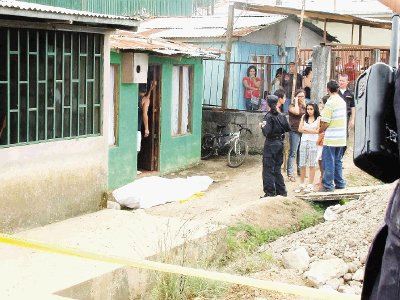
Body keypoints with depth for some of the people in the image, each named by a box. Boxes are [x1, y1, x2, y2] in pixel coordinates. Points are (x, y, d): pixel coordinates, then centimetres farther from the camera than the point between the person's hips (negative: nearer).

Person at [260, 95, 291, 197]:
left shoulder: (268, 116, -14)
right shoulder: (281, 116, 4)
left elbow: (267, 132, -23)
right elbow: (288, 128, 6)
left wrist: (262, 126, -5)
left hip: (270, 144, -7)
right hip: (280, 143, 7)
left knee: (268, 169, 1)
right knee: (277, 169, 17)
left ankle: (270, 192, 2)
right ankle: (281, 191, 20)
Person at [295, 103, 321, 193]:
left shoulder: (318, 118, 0)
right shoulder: (304, 117, 11)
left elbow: (317, 131, -10)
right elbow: (300, 129, 4)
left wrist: (305, 129, -6)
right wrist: (311, 130, -7)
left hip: (313, 142, -3)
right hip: (304, 141, 3)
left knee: (312, 165, 0)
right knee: (302, 165, 5)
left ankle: (310, 185, 6)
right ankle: (302, 184, 13)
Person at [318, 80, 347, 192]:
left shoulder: (330, 103, -15)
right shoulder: (342, 101, 9)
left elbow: (326, 122, -16)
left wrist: (320, 130, 3)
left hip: (331, 138, -7)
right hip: (341, 138, 7)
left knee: (328, 161, 0)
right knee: (337, 161, 17)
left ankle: (328, 185, 2)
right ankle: (340, 183, 21)